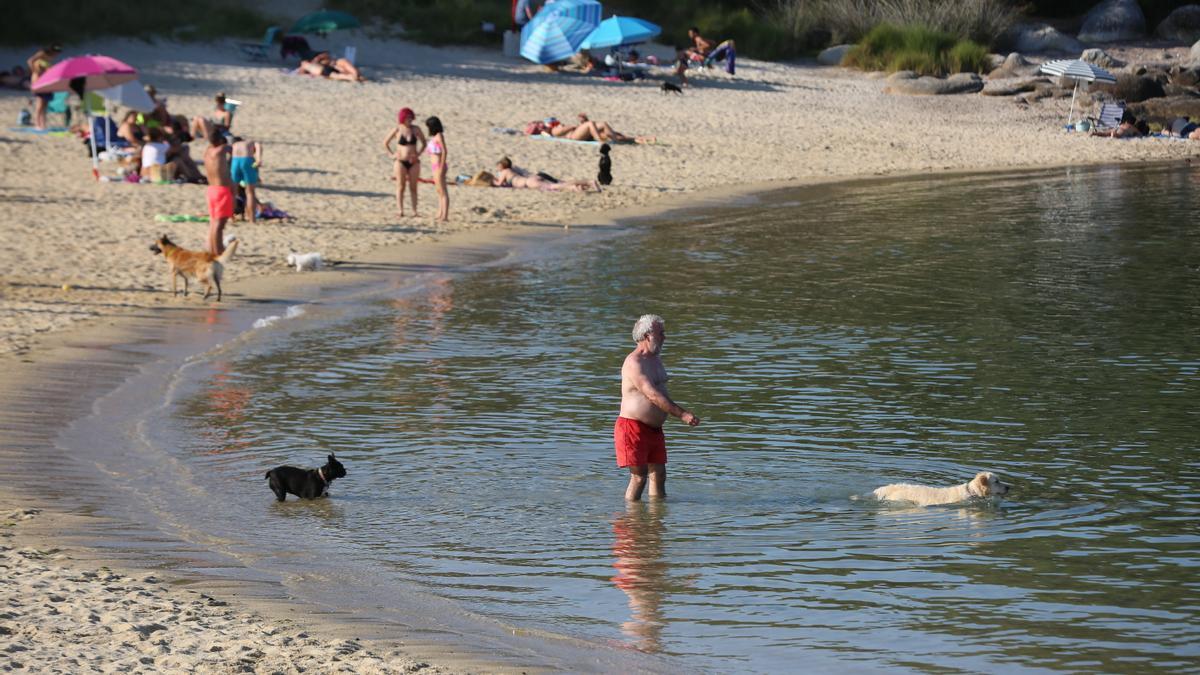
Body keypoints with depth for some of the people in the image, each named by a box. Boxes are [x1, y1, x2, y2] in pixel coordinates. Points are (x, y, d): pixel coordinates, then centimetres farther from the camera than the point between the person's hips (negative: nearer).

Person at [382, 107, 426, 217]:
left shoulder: (416, 129, 2)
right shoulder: (397, 130, -2)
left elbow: (424, 143, 14)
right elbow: (385, 143, 8)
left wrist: (418, 154, 1)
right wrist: (391, 155, -1)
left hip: (413, 162, 2)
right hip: (400, 161, -2)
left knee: (413, 187, 2)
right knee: (400, 187, -3)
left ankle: (414, 211, 2)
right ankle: (400, 210, -3)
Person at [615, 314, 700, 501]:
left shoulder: (656, 359, 14)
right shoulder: (634, 363, -18)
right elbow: (653, 396, -26)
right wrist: (682, 414, -29)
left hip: (654, 429, 9)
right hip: (633, 427, -9)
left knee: (659, 475, 8)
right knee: (639, 477, -7)